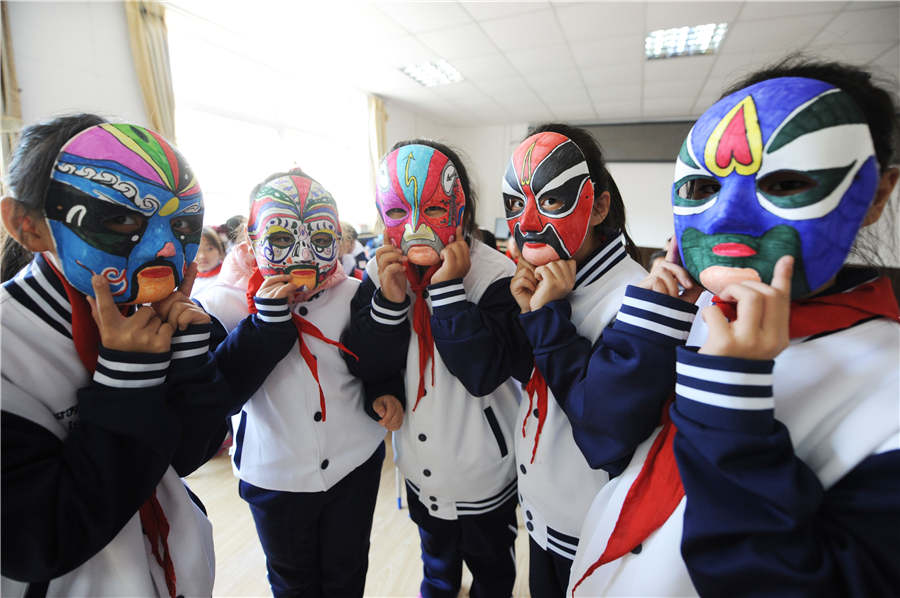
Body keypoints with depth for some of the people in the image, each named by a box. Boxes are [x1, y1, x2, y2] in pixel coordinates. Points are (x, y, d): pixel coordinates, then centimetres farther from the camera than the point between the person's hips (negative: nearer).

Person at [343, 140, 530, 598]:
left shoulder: (495, 276, -24)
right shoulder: (381, 273, -10)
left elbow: (484, 373, -31)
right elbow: (368, 367, -12)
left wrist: (447, 290, -34)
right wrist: (389, 300, -27)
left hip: (484, 474, -4)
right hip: (420, 464, 5)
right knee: (436, 555, 35)